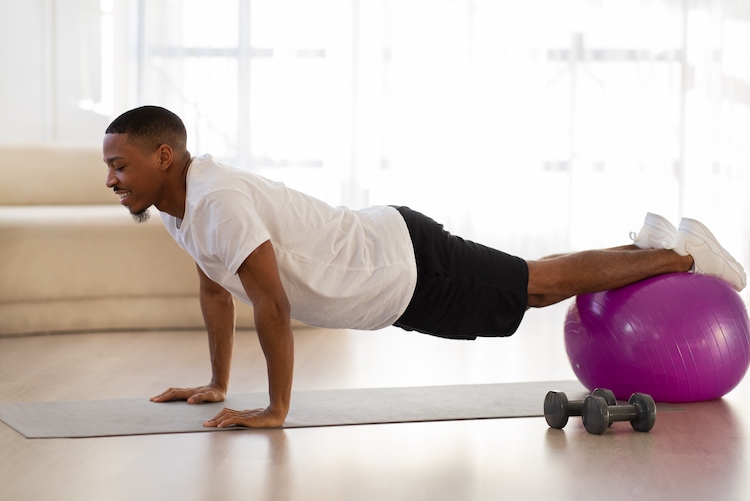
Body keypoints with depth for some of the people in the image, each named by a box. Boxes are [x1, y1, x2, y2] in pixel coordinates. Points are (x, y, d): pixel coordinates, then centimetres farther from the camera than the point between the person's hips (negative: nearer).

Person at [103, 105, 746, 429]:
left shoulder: (218, 202, -31)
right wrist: (217, 384, 15)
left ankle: (682, 253, 23)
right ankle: (648, 244, 39)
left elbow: (272, 305, -34)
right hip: (389, 270, 8)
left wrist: (276, 409, -27)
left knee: (547, 283, 7)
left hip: (412, 267, -8)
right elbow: (216, 291, 14)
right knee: (542, 282, 22)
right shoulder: (181, 201, 0)